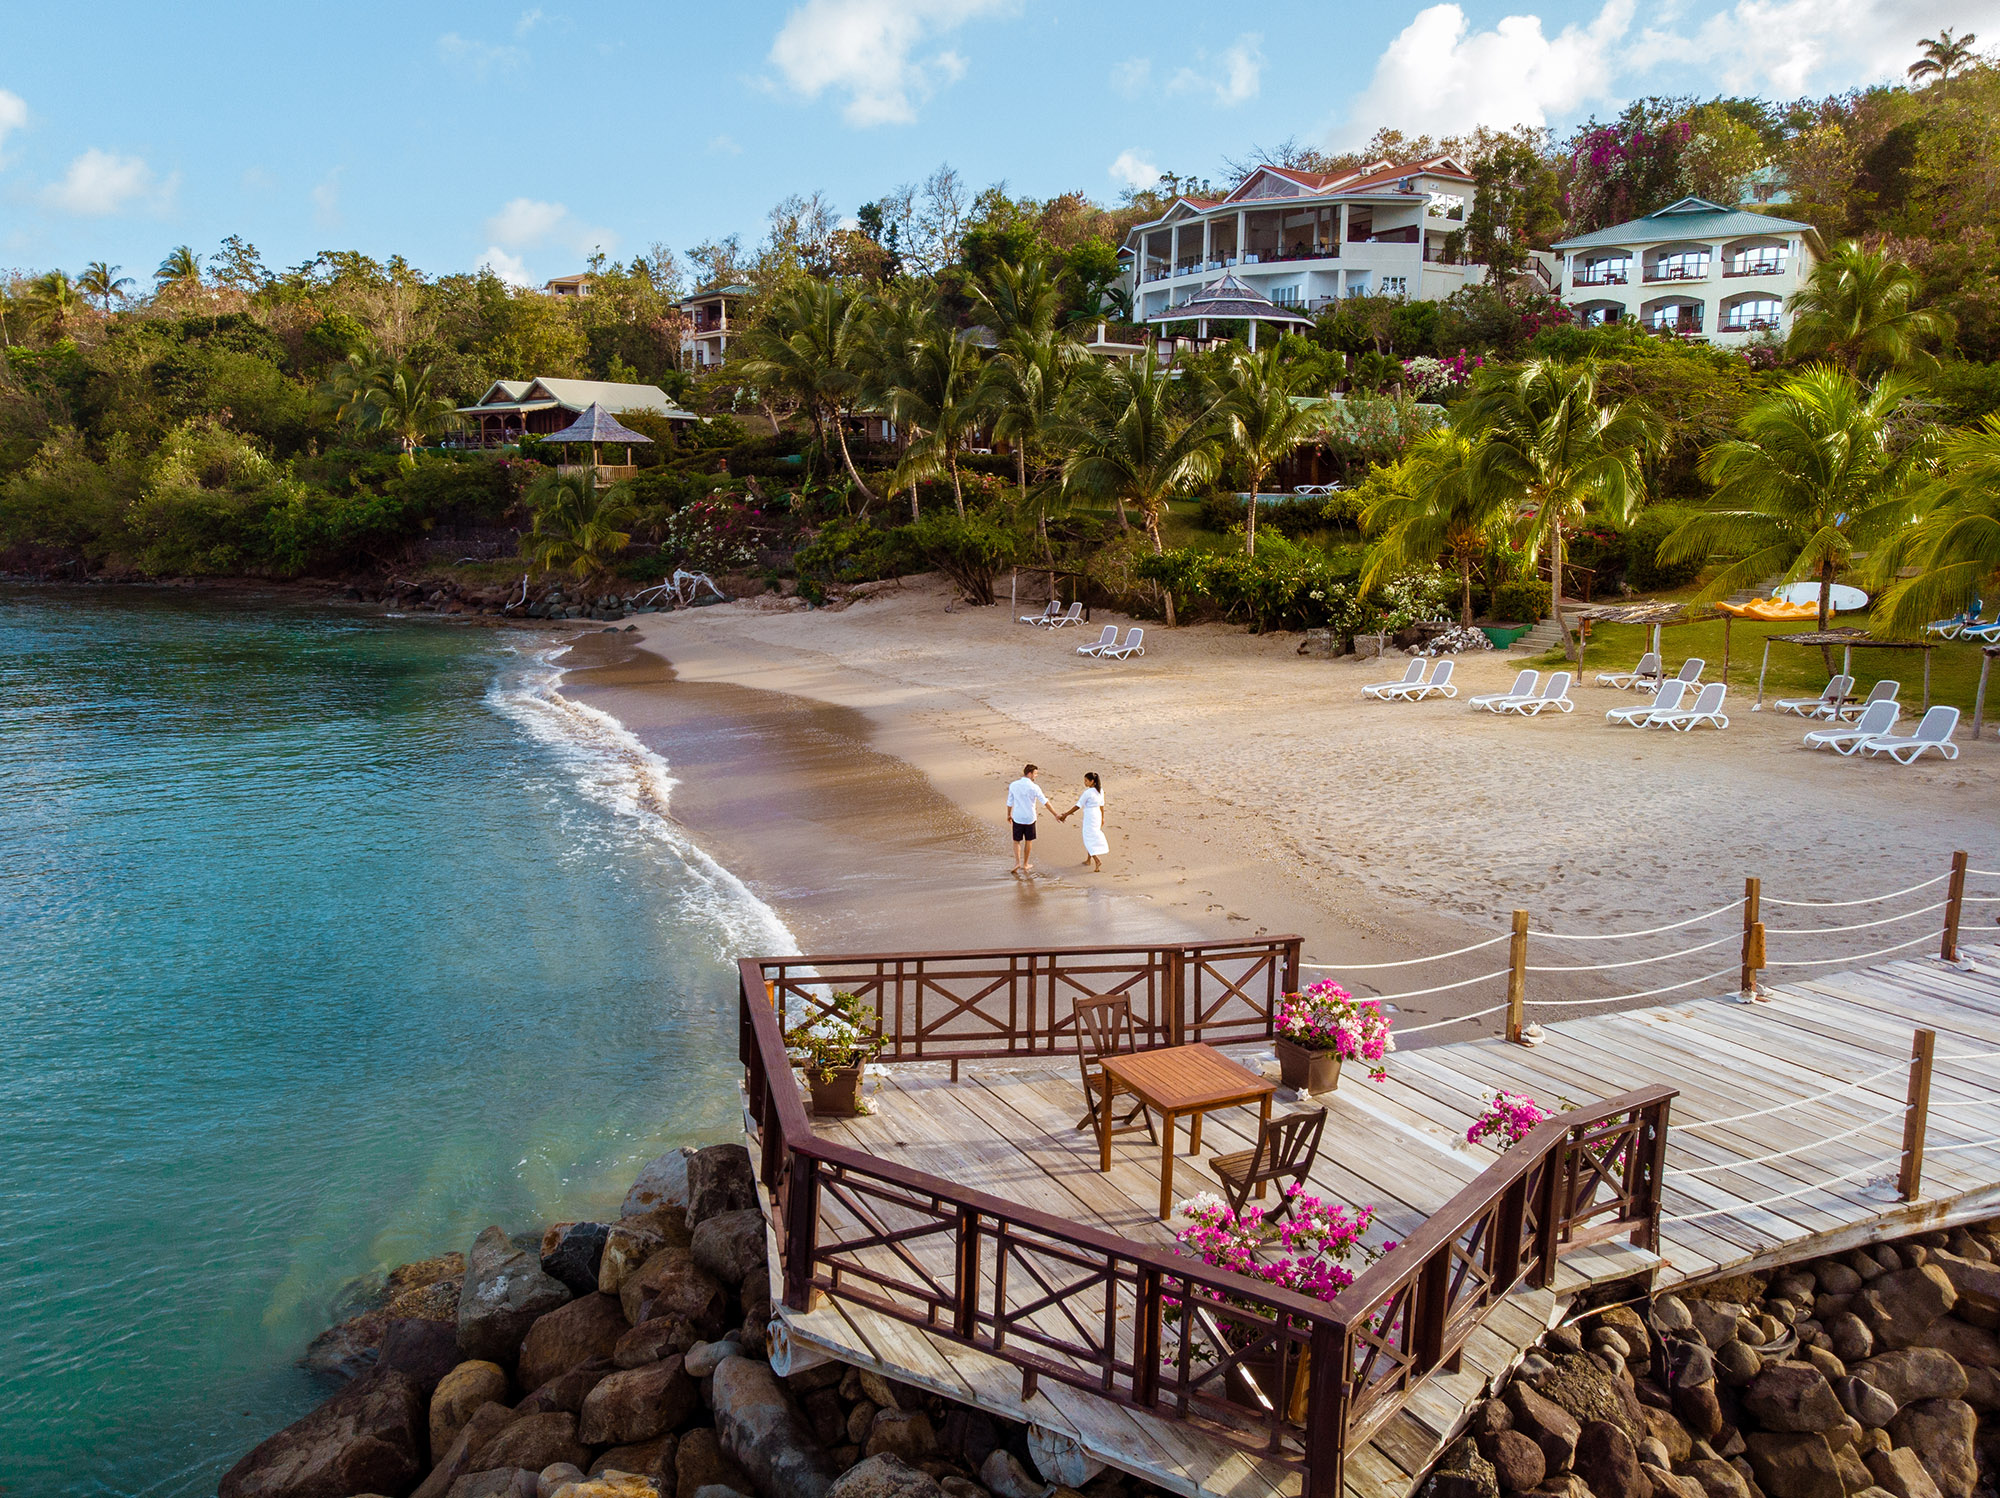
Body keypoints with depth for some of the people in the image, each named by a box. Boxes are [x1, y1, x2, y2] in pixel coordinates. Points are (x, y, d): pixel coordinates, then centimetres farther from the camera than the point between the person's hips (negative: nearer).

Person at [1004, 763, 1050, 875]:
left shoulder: (1013, 785, -4)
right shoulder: (1034, 787, -13)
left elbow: (1010, 802, 5)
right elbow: (1045, 802, -9)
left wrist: (1009, 815, 19)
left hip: (1017, 818, 2)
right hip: (1030, 818, -1)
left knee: (1017, 841, 14)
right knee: (1028, 841, 15)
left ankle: (1017, 862, -4)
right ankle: (1025, 864, 23)